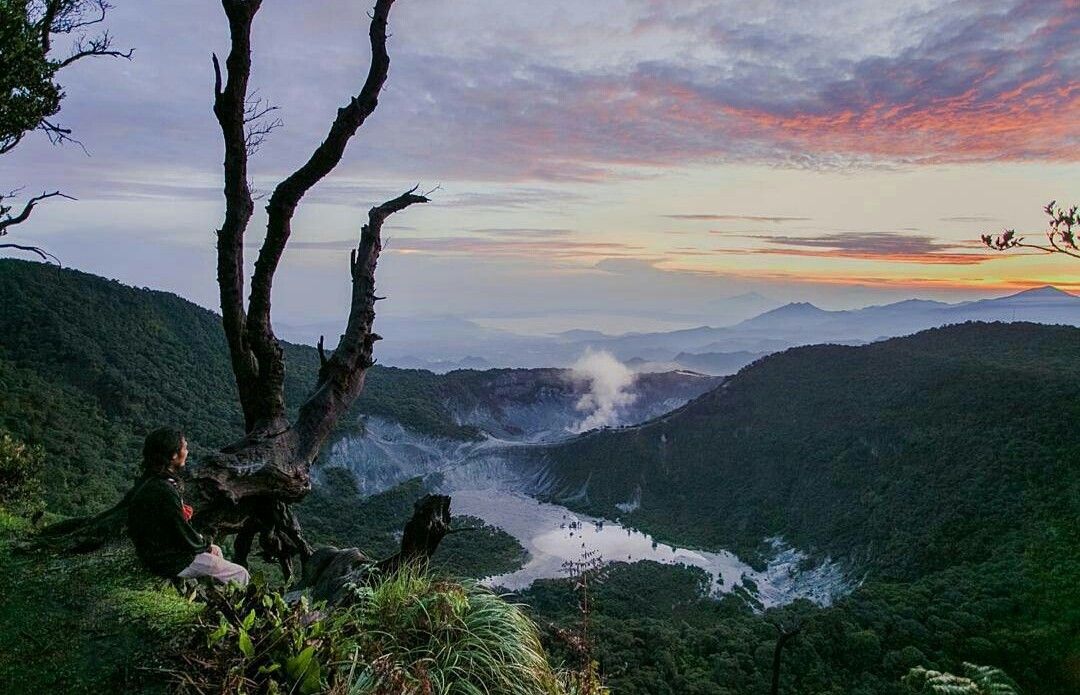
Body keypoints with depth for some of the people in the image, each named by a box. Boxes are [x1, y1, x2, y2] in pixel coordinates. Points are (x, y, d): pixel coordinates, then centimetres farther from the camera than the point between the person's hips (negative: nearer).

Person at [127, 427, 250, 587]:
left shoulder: (149, 480, 0)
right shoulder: (163, 491, -30)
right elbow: (182, 533, -23)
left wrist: (198, 538, 7)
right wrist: (206, 546, -6)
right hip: (169, 562, -10)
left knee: (216, 551, 29)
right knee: (240, 574, -3)